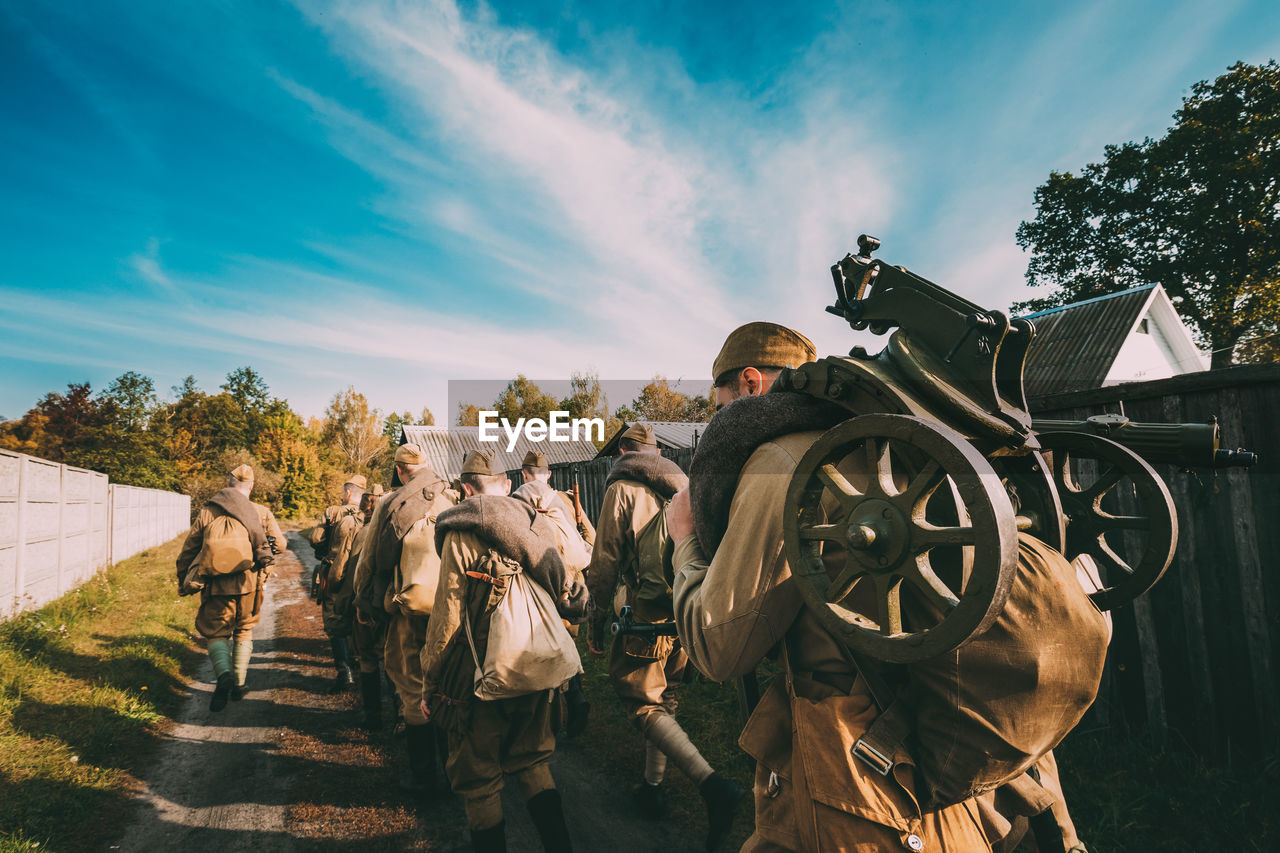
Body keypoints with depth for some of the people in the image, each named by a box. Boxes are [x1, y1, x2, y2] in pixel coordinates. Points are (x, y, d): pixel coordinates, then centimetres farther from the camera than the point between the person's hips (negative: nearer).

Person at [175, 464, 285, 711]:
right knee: (244, 632, 19)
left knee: (216, 634, 13)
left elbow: (188, 550, 9)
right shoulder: (261, 513, -1)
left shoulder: (206, 512, 3)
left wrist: (183, 581, 22)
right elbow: (280, 544, 2)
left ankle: (224, 675, -13)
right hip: (248, 584, 0)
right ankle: (239, 685, 19)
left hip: (216, 586, 0)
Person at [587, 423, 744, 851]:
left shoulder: (622, 488, -5)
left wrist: (598, 616, -1)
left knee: (641, 701, -2)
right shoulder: (681, 485, 13)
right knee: (663, 698, 19)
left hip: (644, 609, -7)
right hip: (684, 608, 7)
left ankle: (712, 784, -16)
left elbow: (605, 560, -9)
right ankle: (652, 787, 30)